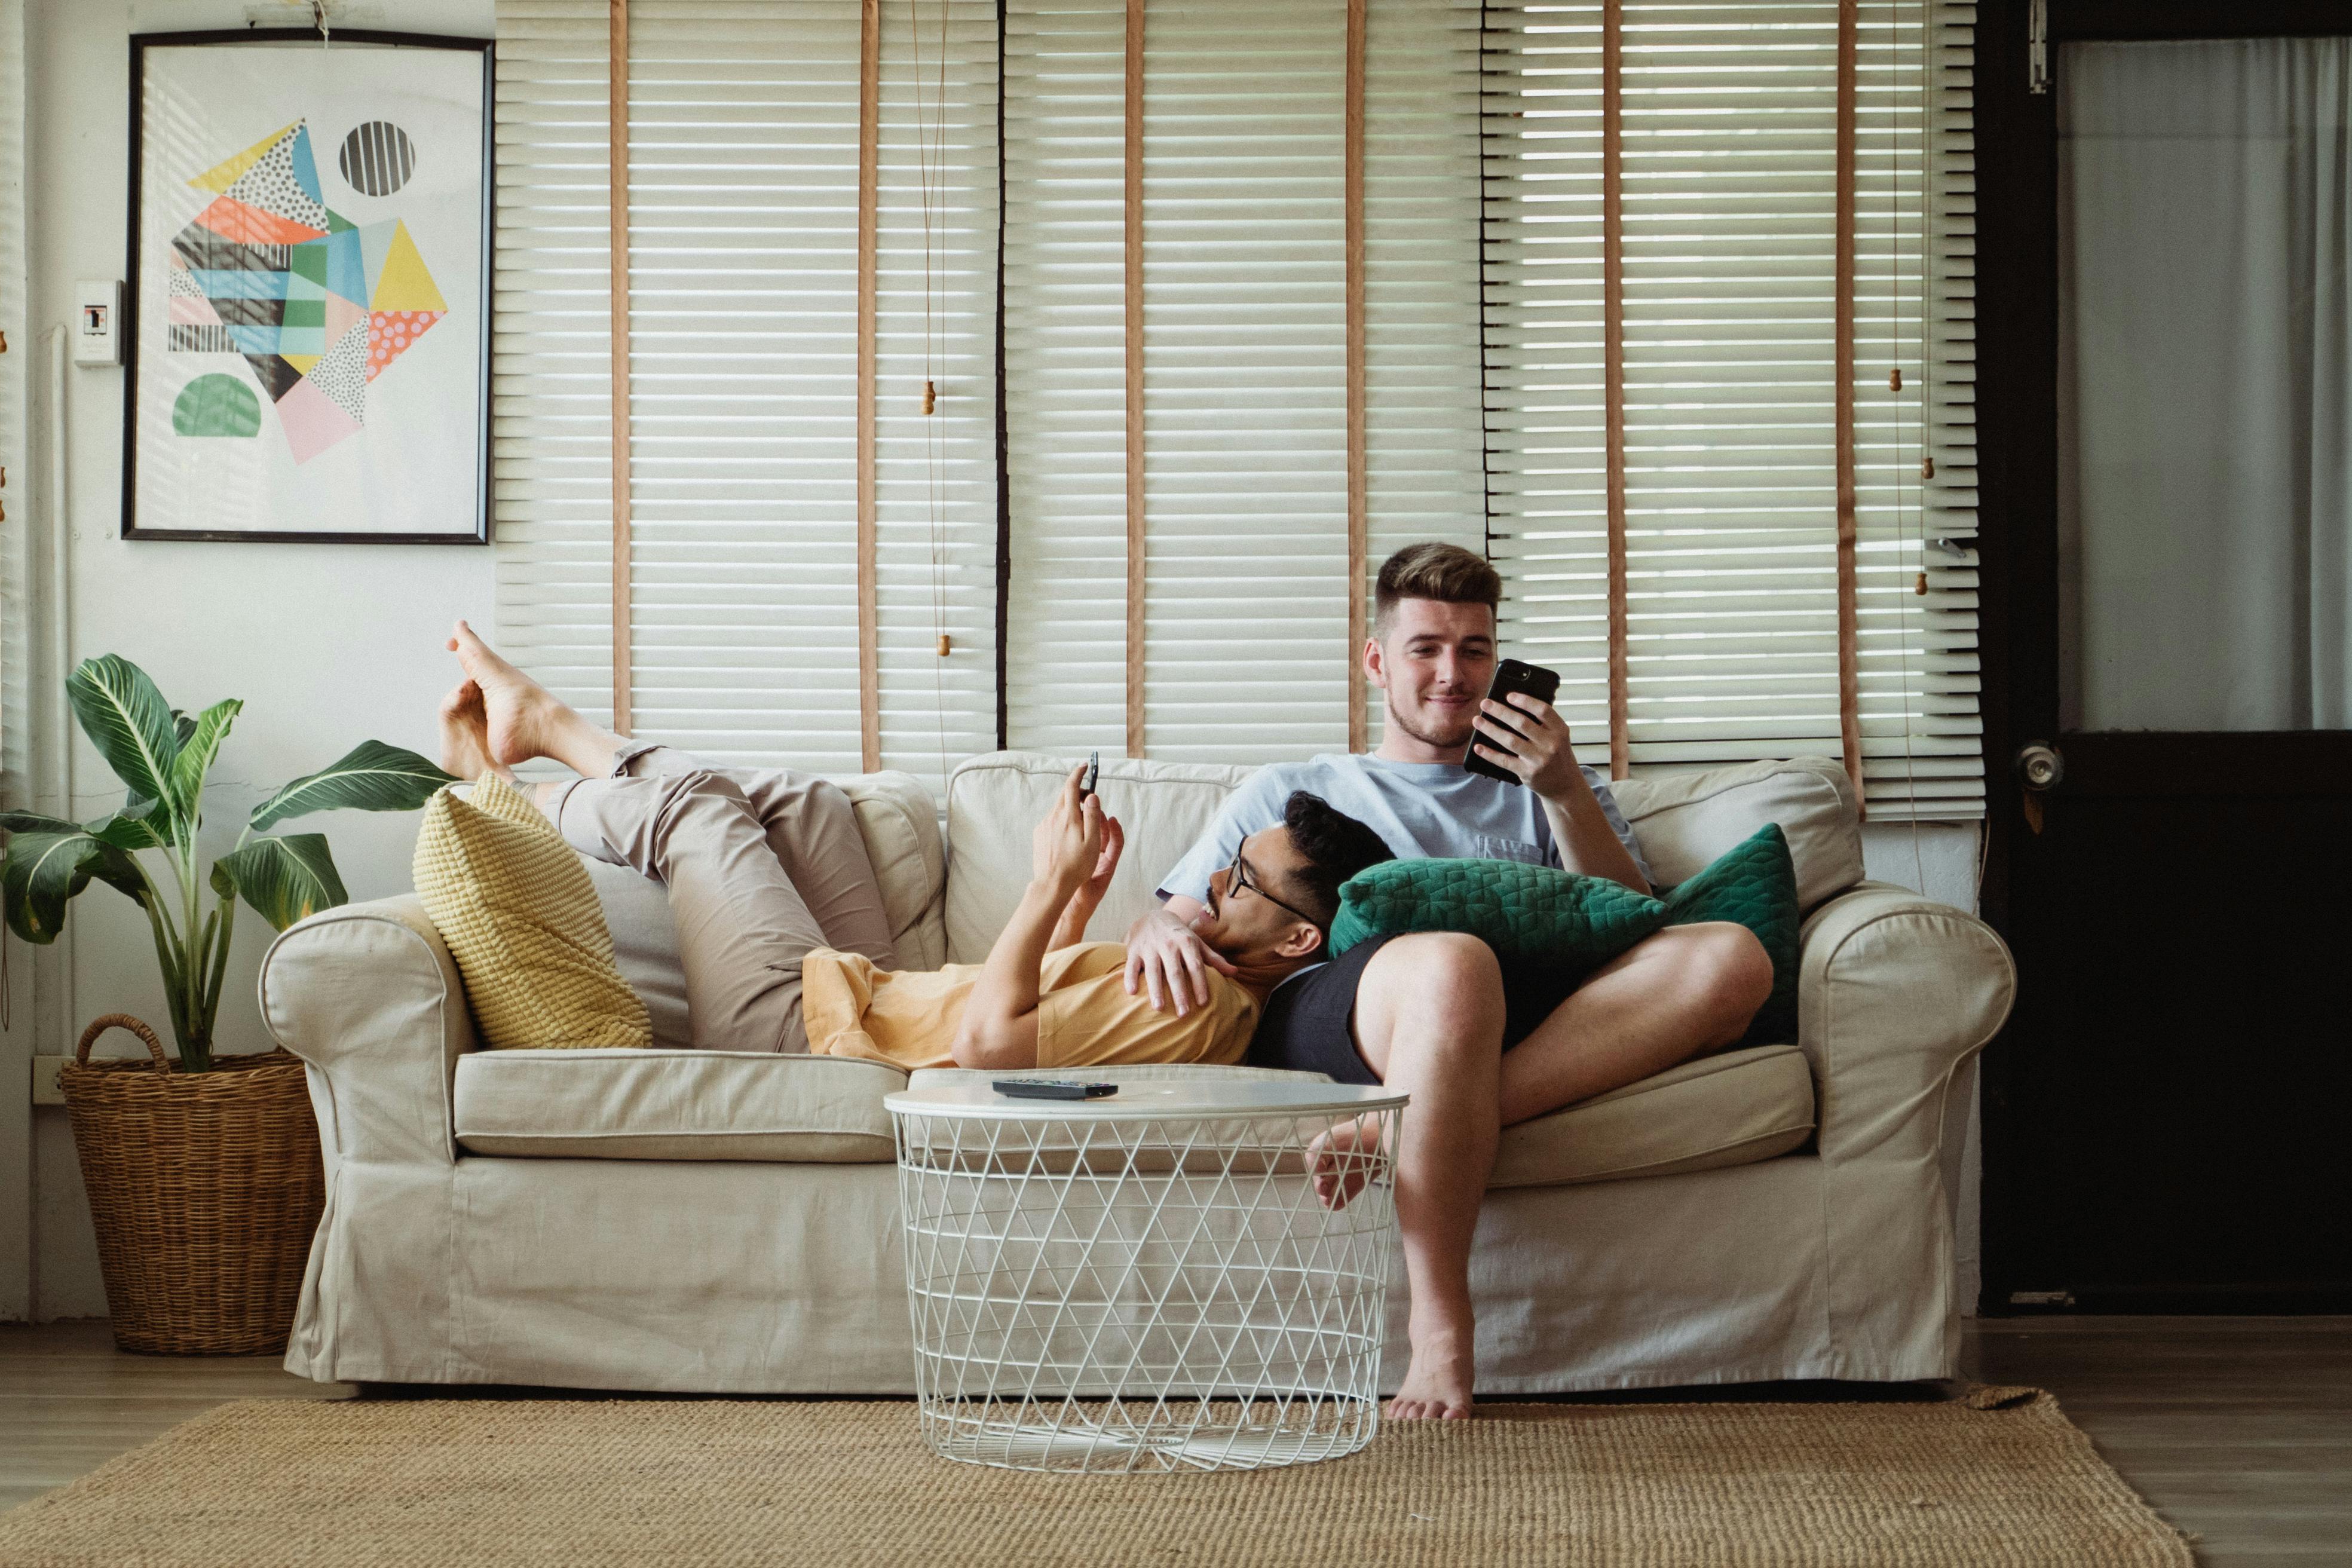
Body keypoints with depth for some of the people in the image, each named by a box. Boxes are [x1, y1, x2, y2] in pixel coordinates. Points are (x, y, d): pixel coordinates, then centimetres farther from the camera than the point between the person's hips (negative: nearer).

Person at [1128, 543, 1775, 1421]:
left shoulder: (1544, 793, 35)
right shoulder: (1289, 794, 34)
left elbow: (1632, 931, 19)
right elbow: (1168, 917, 25)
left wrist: (1566, 794, 5)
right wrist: (1163, 930, 0)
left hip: (1526, 1025, 3)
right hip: (1325, 1022, -2)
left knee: (1733, 957, -28)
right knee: (1451, 962, -41)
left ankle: (1393, 1137, -41)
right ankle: (1439, 1331, -38)